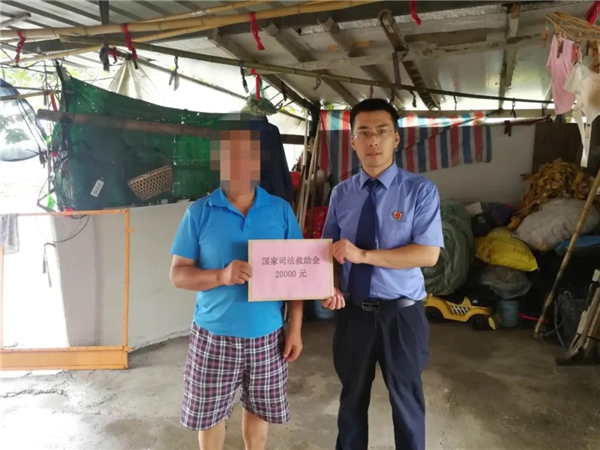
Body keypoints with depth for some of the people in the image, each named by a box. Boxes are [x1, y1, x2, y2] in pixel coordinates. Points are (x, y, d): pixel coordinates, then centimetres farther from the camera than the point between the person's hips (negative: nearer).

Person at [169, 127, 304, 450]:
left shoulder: (281, 210, -1)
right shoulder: (199, 212, -5)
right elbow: (178, 274, -4)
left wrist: (295, 328, -3)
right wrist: (221, 276, -23)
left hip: (267, 334, 1)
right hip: (214, 334, -1)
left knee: (259, 408, 18)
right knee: (208, 413, 15)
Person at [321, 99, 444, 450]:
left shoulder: (420, 190, -10)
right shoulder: (341, 193, 1)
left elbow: (428, 254, -18)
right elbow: (331, 250, 3)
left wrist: (364, 255, -24)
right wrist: (331, 286, -16)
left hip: (401, 313, -3)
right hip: (352, 312, 3)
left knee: (406, 399, 18)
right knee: (353, 396, 23)